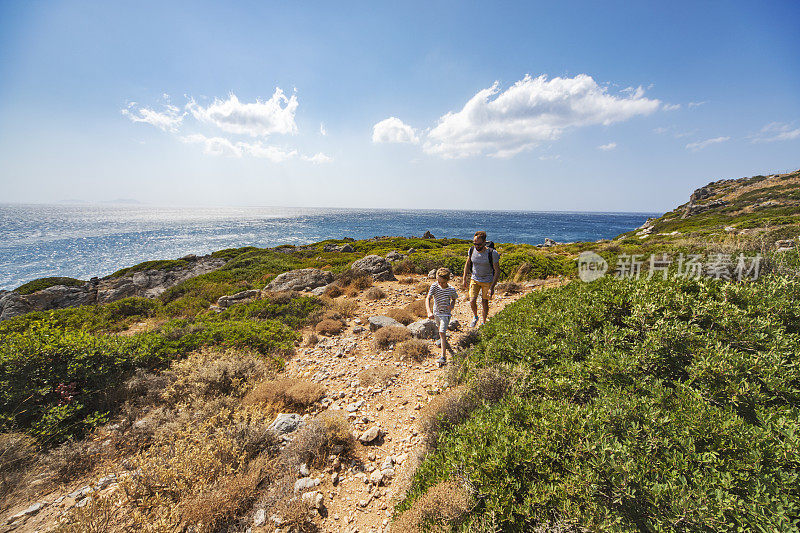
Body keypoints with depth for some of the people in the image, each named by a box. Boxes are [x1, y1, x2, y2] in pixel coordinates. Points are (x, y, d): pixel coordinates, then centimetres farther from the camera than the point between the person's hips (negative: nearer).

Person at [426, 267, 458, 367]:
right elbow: (428, 299, -26)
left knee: (442, 333, -15)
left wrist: (451, 306, -15)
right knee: (440, 331, 23)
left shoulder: (451, 289, -15)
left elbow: (454, 299, 6)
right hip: (436, 313, 4)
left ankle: (443, 356, -13)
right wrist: (429, 312, -39)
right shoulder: (434, 286, -16)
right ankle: (447, 345, 53)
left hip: (445, 314, -3)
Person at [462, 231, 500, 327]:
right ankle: (475, 317, 26)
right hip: (474, 279, 3)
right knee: (472, 301, -5)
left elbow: (497, 271, -15)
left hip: (487, 281, -2)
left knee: (485, 302, 8)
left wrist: (492, 287, -19)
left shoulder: (492, 253, -22)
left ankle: (483, 322, 31)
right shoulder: (472, 250, -11)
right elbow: (467, 264, 7)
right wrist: (464, 279, 5)